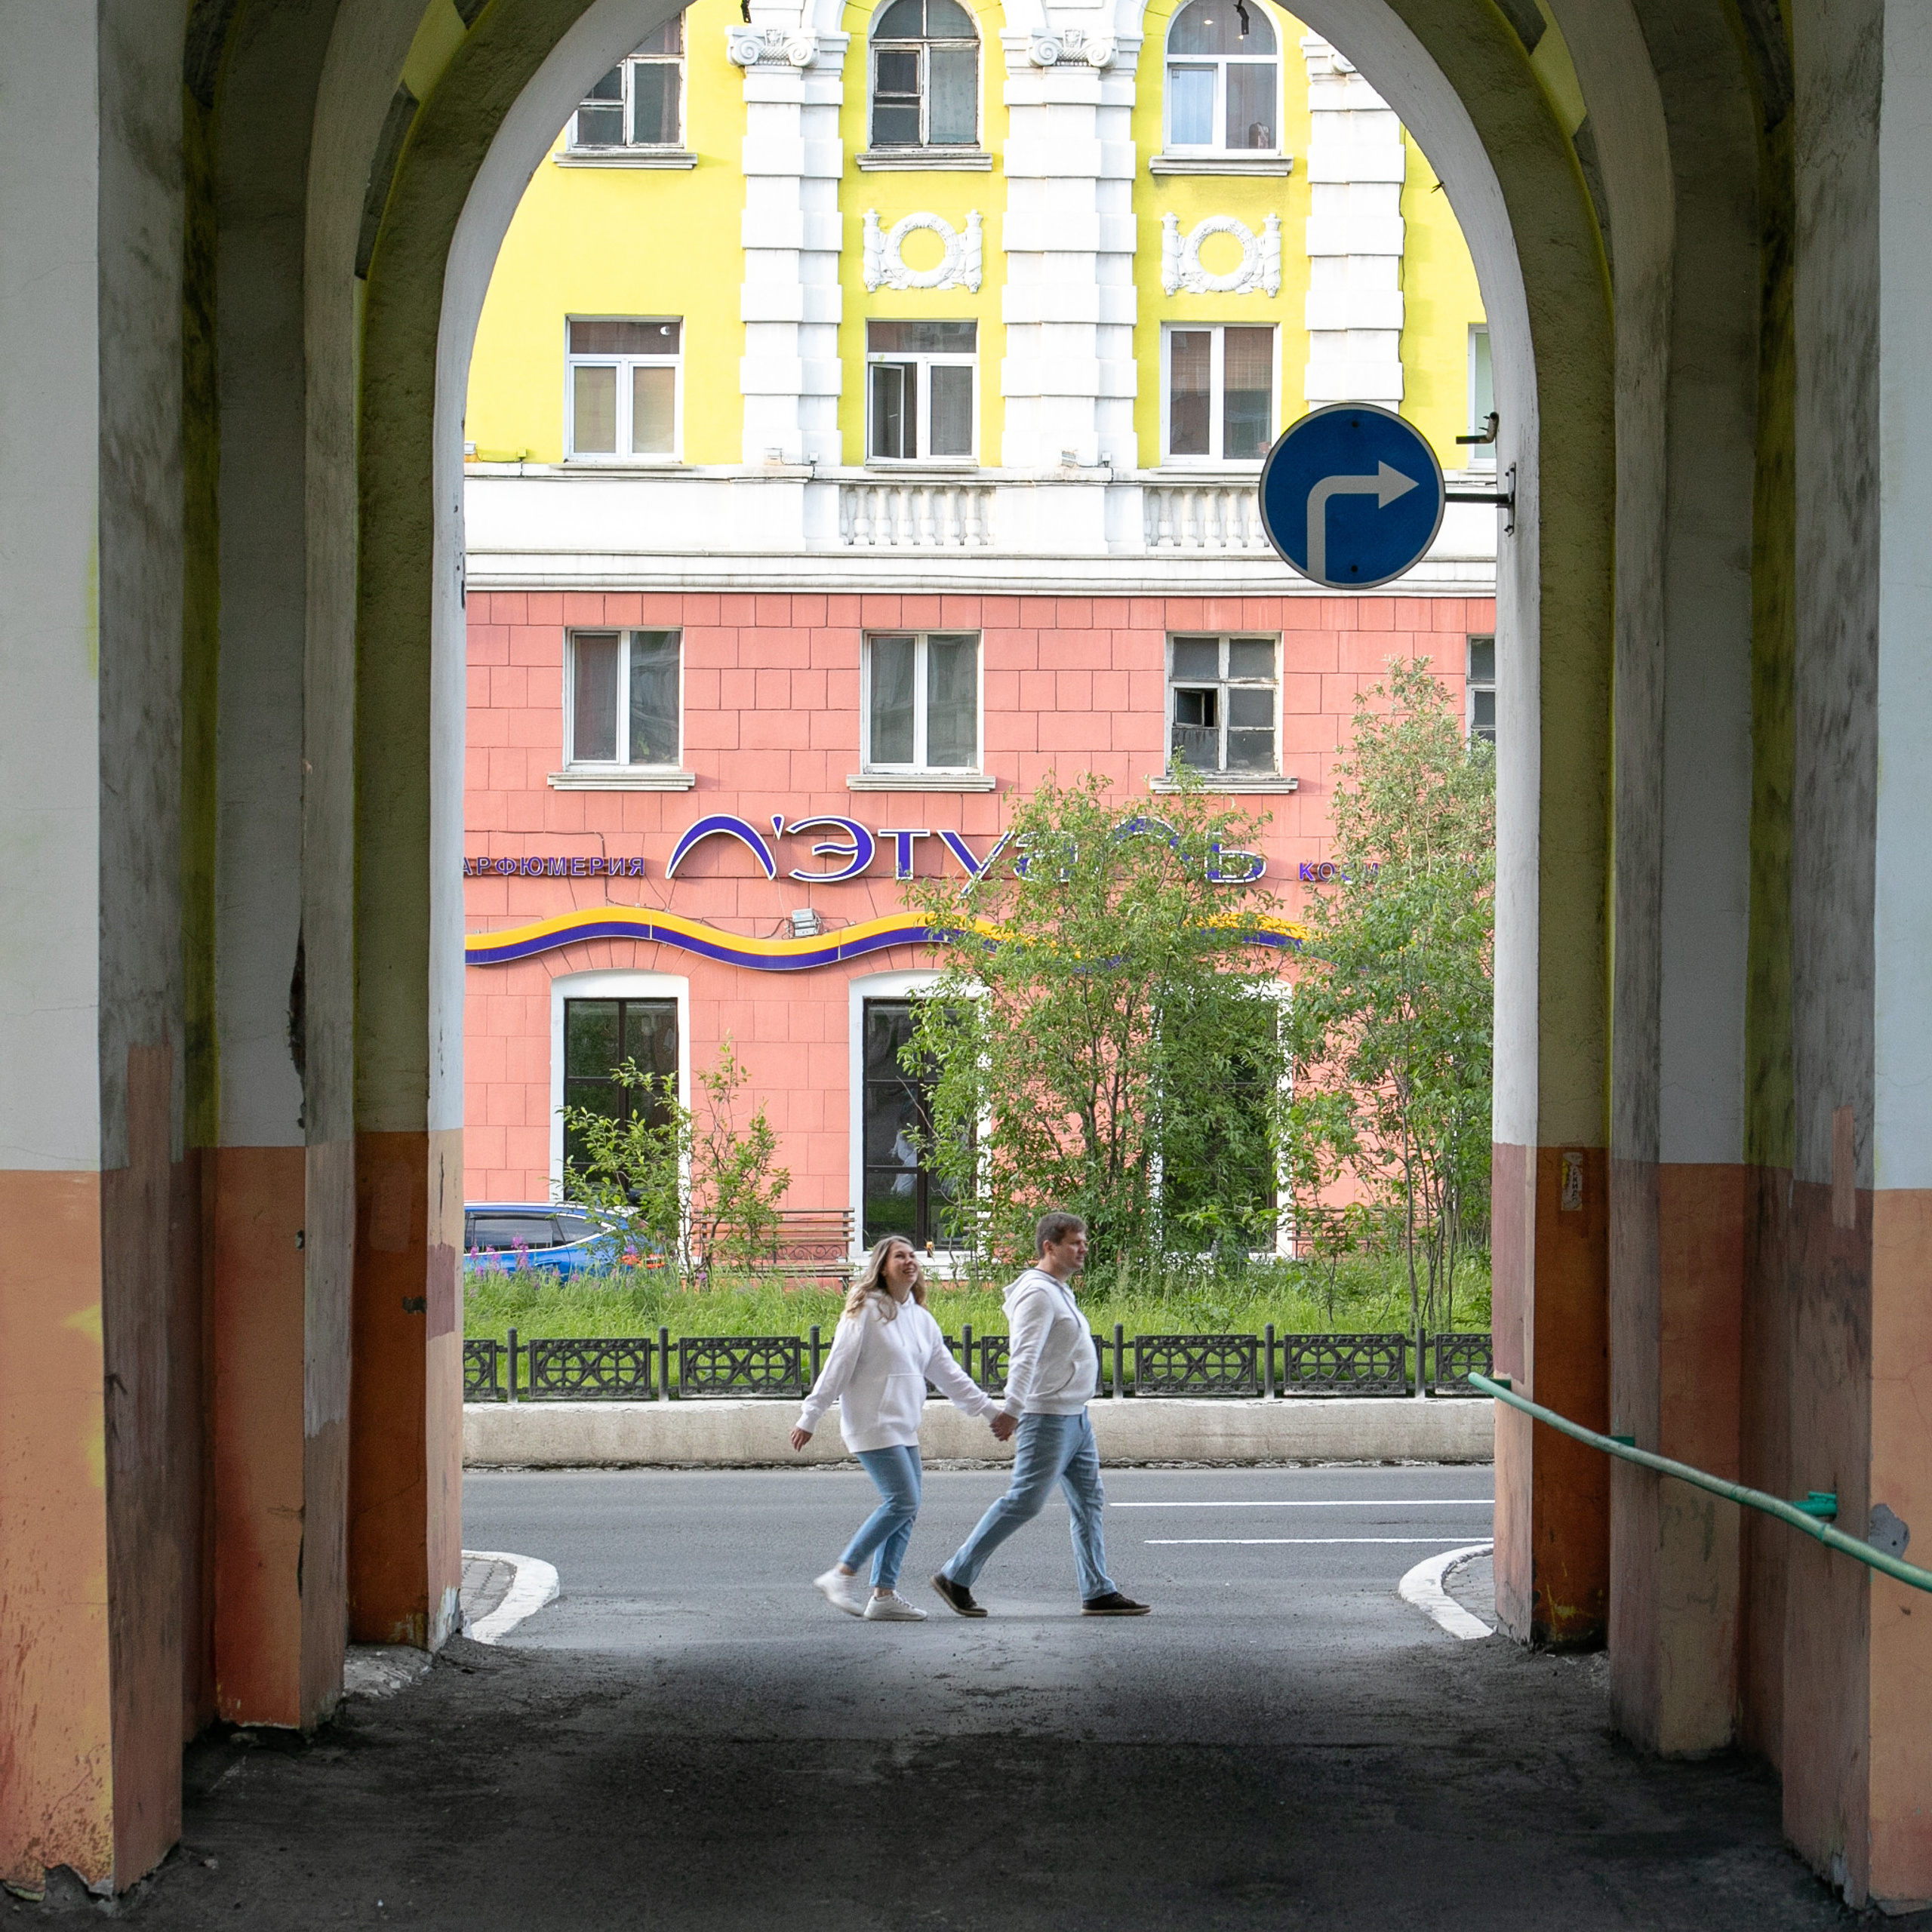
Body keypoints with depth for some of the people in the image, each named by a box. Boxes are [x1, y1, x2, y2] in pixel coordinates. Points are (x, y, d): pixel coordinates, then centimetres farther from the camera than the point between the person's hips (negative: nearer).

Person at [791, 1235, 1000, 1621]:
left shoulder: (921, 1318, 14)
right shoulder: (866, 1311, -8)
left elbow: (948, 1373, 20)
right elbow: (837, 1367, -10)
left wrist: (988, 1409, 19)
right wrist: (810, 1418, -11)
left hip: (904, 1427, 8)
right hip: (872, 1424, -8)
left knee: (907, 1510, 3)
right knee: (902, 1501, -16)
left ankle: (884, 1595, 7)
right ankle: (842, 1574, -10)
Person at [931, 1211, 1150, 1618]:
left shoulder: (1059, 1291, 17)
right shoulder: (1038, 1293, -14)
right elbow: (1025, 1356, -26)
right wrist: (1012, 1409, -34)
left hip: (1076, 1417, 10)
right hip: (1048, 1417, -10)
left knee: (1088, 1503, 8)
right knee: (1024, 1502, -8)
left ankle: (1099, 1593, 10)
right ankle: (955, 1577, -2)